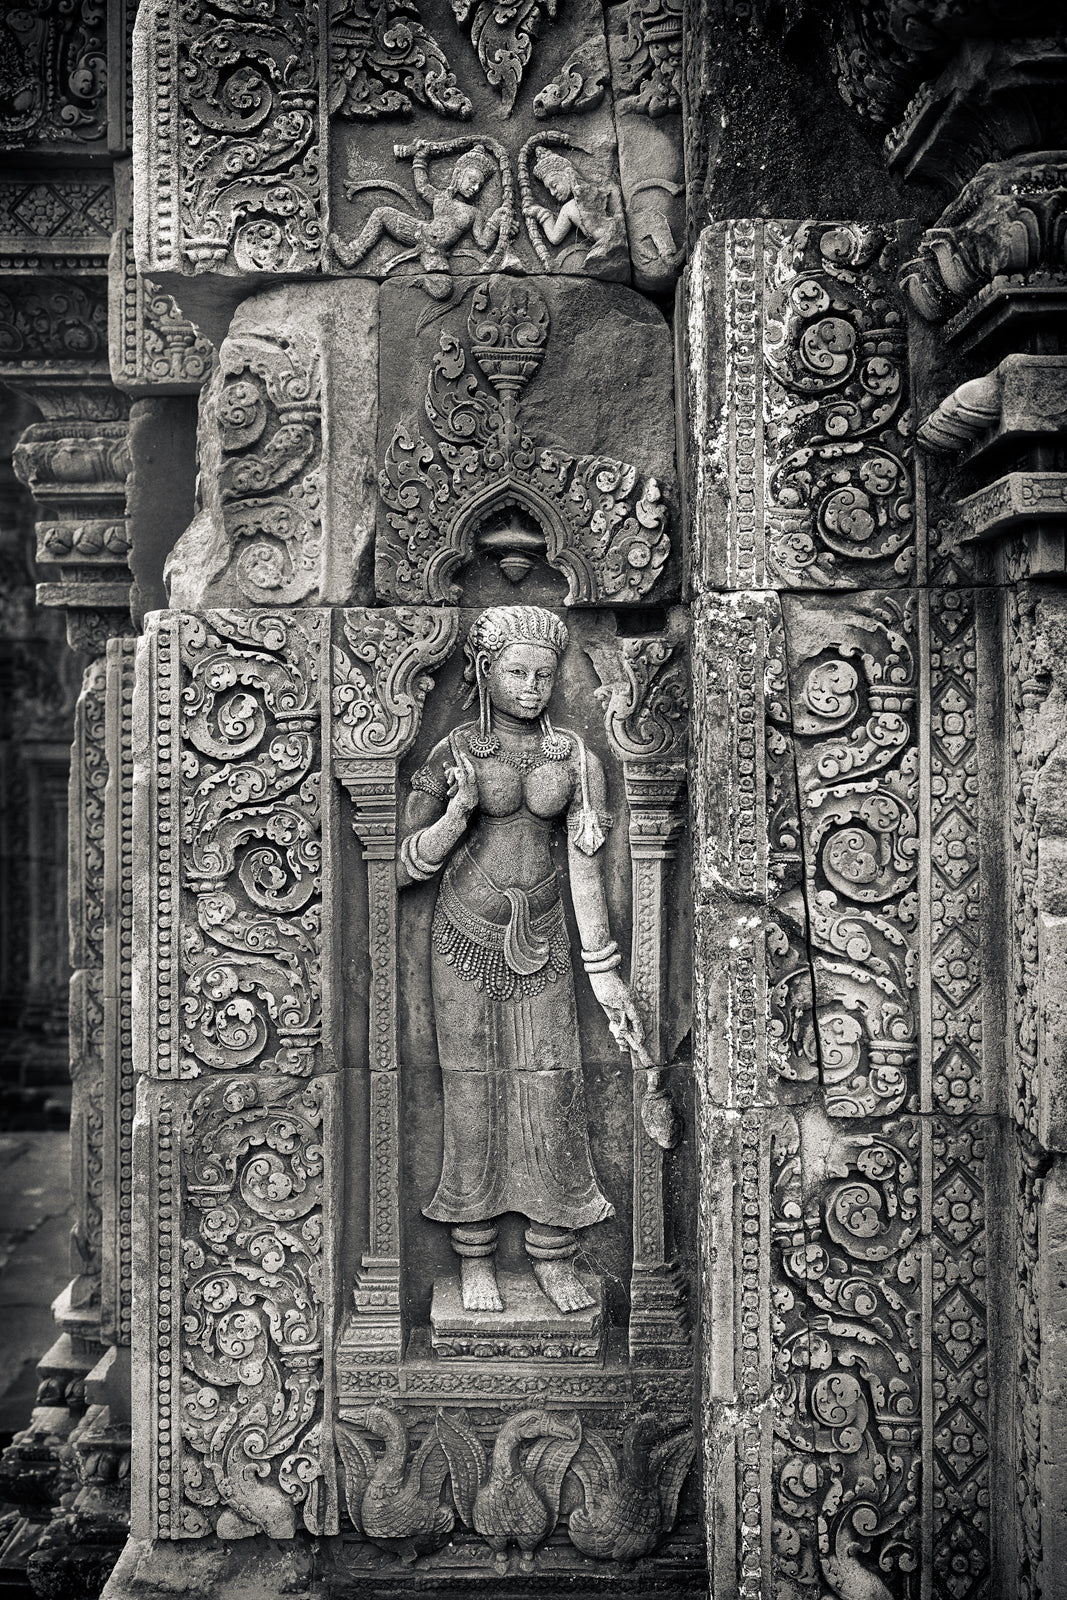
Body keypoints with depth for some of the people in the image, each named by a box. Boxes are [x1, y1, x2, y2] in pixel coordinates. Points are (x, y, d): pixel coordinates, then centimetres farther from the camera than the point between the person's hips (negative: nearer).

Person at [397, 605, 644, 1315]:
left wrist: (607, 976, 1)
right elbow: (406, 866, -1)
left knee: (553, 1092, 1)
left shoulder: (574, 758, 3)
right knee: (472, 1094, 2)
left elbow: (585, 869, 3)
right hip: (467, 941, -2)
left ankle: (555, 1256, 14)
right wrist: (456, 814, -20)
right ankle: (475, 1259, 15)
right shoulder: (453, 754, -2)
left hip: (542, 941, 2)